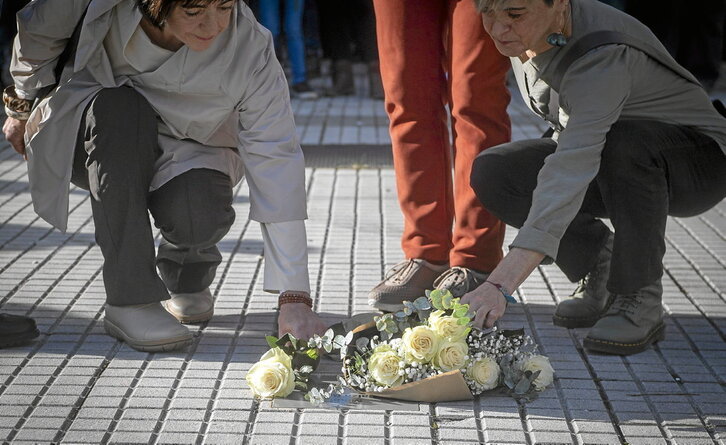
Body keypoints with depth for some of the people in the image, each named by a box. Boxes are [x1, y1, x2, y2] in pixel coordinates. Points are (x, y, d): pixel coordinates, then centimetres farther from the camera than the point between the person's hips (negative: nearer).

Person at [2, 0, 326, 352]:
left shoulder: (250, 50, -30)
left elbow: (276, 165, -31)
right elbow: (37, 33, -6)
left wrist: (294, 298, -35)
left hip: (184, 149, 0)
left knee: (198, 212, -35)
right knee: (120, 109, -35)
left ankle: (188, 280, 5)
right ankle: (128, 299, -29)